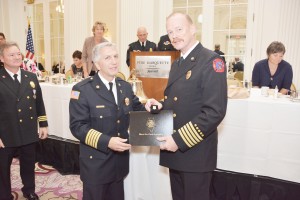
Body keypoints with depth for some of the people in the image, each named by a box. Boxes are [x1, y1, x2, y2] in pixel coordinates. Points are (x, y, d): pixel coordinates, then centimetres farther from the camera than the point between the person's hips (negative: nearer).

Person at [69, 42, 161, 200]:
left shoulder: (125, 87, 5)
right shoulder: (82, 89, -13)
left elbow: (136, 110, 9)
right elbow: (77, 126, -17)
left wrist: (148, 108, -14)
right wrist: (106, 141, -27)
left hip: (120, 160, 5)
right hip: (96, 162, -5)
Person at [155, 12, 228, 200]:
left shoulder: (211, 61, -14)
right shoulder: (176, 64, 12)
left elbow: (215, 111, -22)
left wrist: (179, 140, -21)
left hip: (196, 153, -7)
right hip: (174, 151, 8)